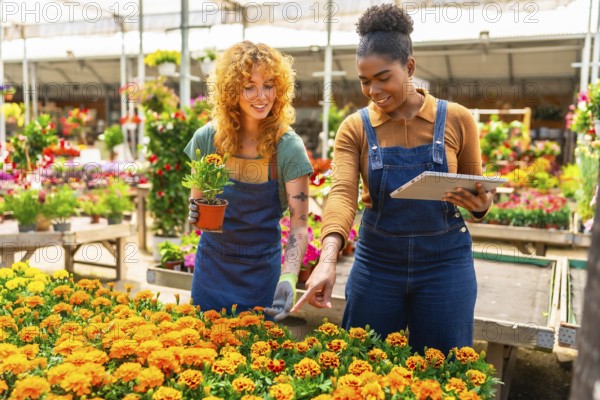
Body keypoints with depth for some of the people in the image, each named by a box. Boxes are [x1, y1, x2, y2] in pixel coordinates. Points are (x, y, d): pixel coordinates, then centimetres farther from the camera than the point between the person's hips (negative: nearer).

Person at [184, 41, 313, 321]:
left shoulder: (288, 148, -17)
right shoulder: (207, 138, -9)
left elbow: (299, 225, -18)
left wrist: (288, 278, -33)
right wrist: (196, 210, -16)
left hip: (260, 272, -2)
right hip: (211, 265, 3)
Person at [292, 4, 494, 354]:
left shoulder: (456, 120, -4)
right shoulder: (355, 128, -3)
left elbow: (479, 193, 5)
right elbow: (342, 193, -17)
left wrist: (480, 204, -19)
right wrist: (328, 259, -32)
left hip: (444, 263, 0)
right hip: (377, 263, 1)